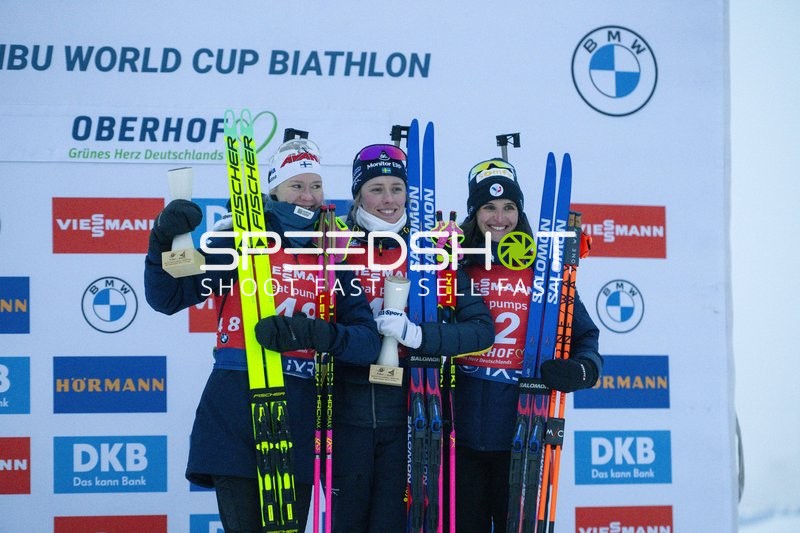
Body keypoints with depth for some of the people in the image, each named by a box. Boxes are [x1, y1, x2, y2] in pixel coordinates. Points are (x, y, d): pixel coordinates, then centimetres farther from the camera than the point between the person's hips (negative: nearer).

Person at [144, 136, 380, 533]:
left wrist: (314, 333, -20)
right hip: (234, 412, -3)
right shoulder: (241, 240, 3)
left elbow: (368, 340, -1)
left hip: (298, 421, 3)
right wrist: (164, 241, -17)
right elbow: (167, 298, 0)